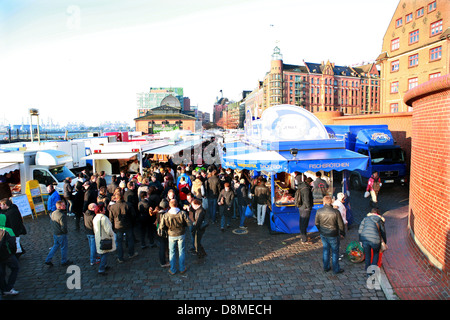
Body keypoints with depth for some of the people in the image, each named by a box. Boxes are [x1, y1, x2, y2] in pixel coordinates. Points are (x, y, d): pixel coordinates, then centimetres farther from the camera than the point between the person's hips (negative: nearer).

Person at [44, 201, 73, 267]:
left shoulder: (53, 213, 0)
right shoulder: (62, 215, -28)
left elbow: (51, 223, 12)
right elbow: (64, 227, -27)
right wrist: (65, 232, -8)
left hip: (55, 233, 8)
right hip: (61, 234, -8)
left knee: (55, 246, 25)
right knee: (64, 247, 9)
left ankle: (48, 260, 27)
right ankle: (64, 262, 24)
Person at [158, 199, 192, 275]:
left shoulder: (166, 215, -17)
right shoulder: (182, 213, -20)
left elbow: (161, 227, -13)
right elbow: (189, 223, -19)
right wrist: (182, 224, 0)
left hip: (171, 235, 0)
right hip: (181, 235, 0)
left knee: (172, 252, 16)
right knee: (181, 251, 16)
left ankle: (173, 270, 25)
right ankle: (182, 269, 26)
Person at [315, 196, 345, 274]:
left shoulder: (319, 211, -12)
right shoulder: (336, 212, -21)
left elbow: (317, 223, 1)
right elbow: (341, 225, -12)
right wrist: (342, 233, 6)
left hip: (323, 234, 3)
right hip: (333, 235, -3)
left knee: (326, 250, 20)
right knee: (335, 252, 14)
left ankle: (326, 267, 33)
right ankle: (336, 269, 27)